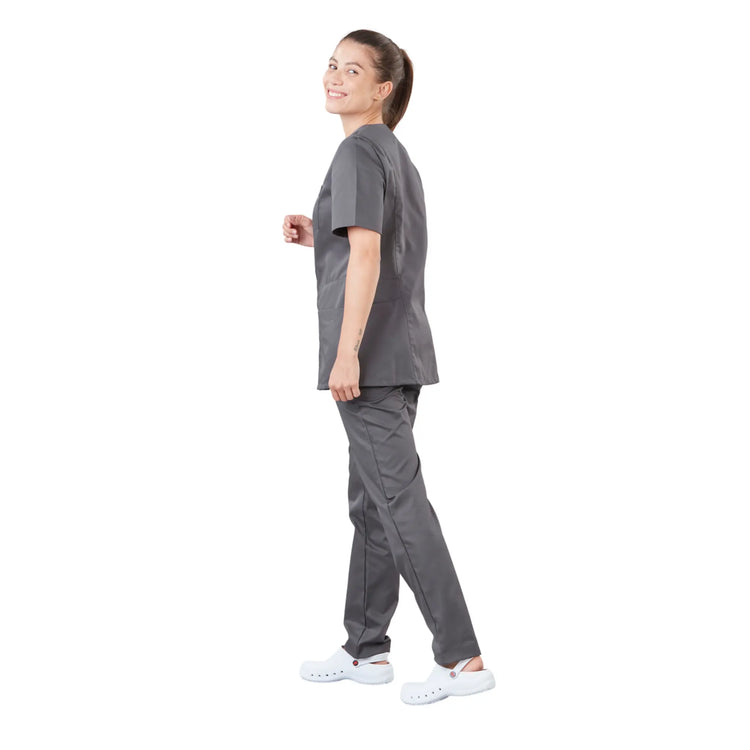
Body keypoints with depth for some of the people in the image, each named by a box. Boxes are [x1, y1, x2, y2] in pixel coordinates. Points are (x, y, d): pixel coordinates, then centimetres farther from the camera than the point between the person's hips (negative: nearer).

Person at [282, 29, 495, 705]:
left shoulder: (359, 150, -11)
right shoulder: (398, 154, 17)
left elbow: (366, 255, -20)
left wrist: (346, 352, -22)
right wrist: (316, 237, 15)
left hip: (371, 357, -10)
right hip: (402, 353, 10)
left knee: (400, 502, -7)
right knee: (371, 503, 15)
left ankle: (463, 658, -5)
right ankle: (366, 650, 25)